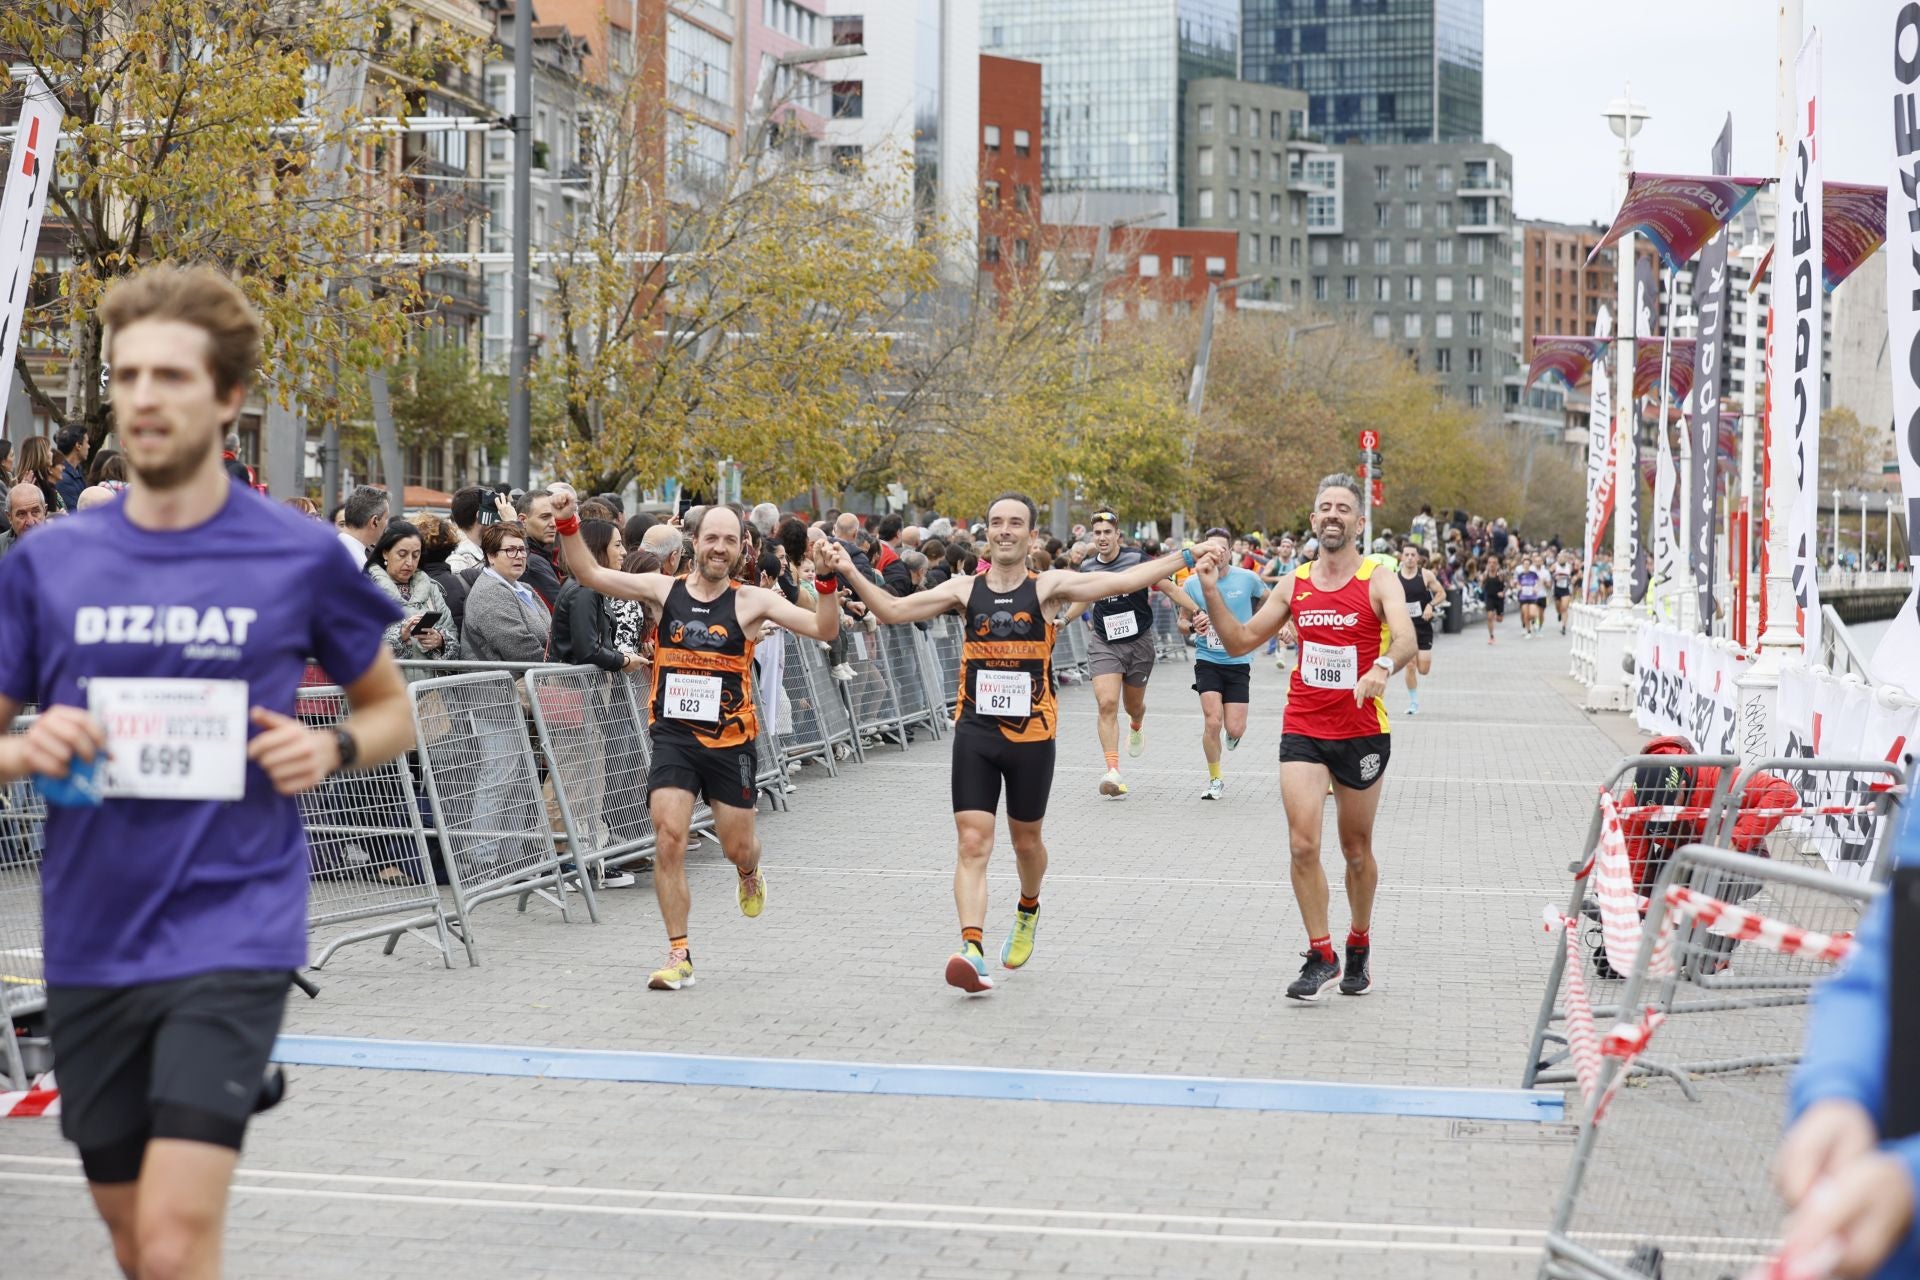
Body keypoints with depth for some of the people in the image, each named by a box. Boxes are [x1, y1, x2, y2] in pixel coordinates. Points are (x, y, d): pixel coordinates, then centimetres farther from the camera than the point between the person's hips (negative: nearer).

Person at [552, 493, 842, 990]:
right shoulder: (665, 589, 0)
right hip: (673, 737, 0)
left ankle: (749, 874, 51)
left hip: (730, 740, 0)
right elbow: (590, 574, -4)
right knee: (668, 838, -13)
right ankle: (679, 954, -3)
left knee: (738, 846, 11)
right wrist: (567, 524, -18)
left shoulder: (751, 601, -4)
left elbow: (824, 629, -11)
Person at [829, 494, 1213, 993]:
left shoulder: (1048, 586, -3)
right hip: (974, 732, 1)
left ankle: (1028, 911, 47)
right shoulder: (965, 589, 3)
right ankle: (972, 949, -18)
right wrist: (850, 574, -11)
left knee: (1026, 841, 16)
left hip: (1032, 734, -1)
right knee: (973, 846, -10)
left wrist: (1186, 557, -20)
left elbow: (1122, 581, -12)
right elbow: (893, 610, 2)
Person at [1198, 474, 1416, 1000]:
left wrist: (1383, 667, -46)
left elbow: (1406, 640, -24)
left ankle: (1359, 944, 33)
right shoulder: (1295, 585, 5)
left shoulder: (1378, 582, -6)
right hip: (1302, 730, 2)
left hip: (1363, 733, -2)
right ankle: (1321, 956, -1)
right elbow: (1240, 641, 10)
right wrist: (1211, 593, -3)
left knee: (1357, 851, 11)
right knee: (1303, 844, -11)